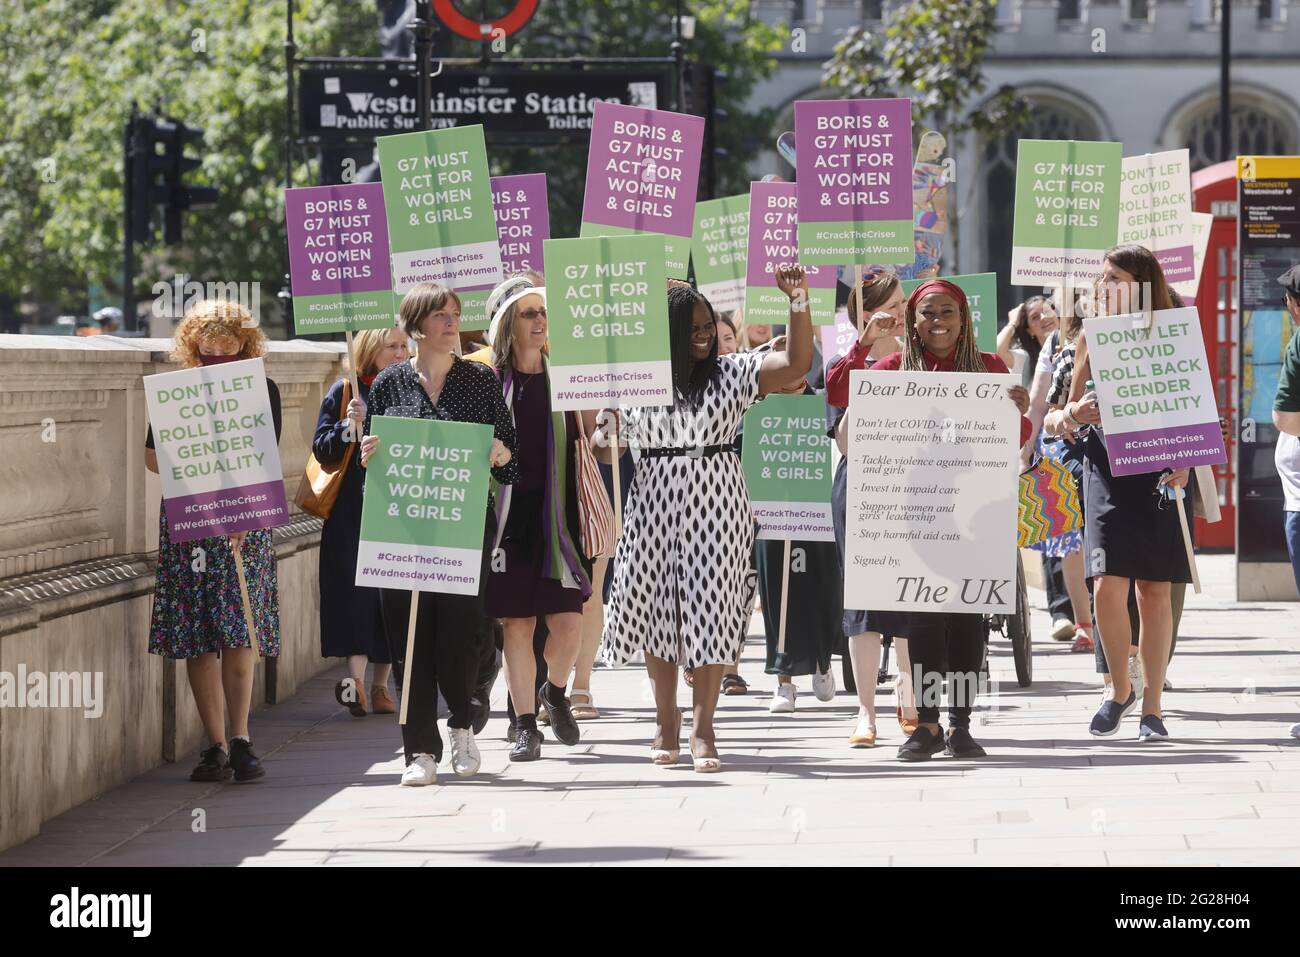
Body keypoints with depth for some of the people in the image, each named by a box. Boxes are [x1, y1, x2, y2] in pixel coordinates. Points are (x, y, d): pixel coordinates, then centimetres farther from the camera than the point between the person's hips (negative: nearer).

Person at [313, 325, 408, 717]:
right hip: (354, 514, -4)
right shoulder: (344, 392, 1)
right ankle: (357, 677, -21)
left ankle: (380, 685, 11)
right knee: (358, 591, -13)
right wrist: (349, 428, -20)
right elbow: (321, 449, -4)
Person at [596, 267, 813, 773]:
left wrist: (798, 301, -18)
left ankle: (703, 729, -3)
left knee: (711, 608, -7)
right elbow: (605, 439, 15)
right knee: (654, 606, 5)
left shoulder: (732, 372, 2)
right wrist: (601, 441, -9)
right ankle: (666, 723, 19)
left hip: (716, 502, -2)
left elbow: (797, 363, -9)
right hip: (654, 499, 2)